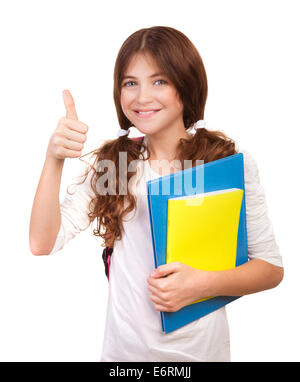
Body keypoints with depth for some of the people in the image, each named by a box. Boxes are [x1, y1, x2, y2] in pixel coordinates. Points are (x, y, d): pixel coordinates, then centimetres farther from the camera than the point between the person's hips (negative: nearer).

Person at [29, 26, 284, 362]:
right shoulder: (111, 162, -4)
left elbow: (272, 267, -6)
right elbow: (42, 244, -10)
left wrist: (202, 285, -22)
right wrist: (54, 158, -23)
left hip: (200, 349, -1)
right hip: (123, 348, 2)